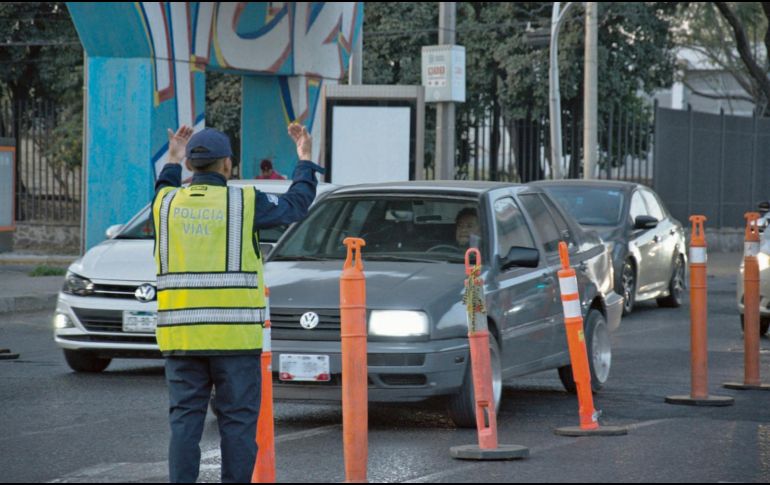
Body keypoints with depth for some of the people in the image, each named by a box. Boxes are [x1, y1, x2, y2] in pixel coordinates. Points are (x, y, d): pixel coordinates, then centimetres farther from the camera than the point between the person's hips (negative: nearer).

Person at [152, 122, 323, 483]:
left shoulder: (169, 203, 5)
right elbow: (295, 206, 13)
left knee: (185, 420, 5)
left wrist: (172, 163, 42)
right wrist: (305, 160, 27)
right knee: (237, 420, 3)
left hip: (181, 335, 3)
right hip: (234, 334, -3)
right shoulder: (244, 202, -4)